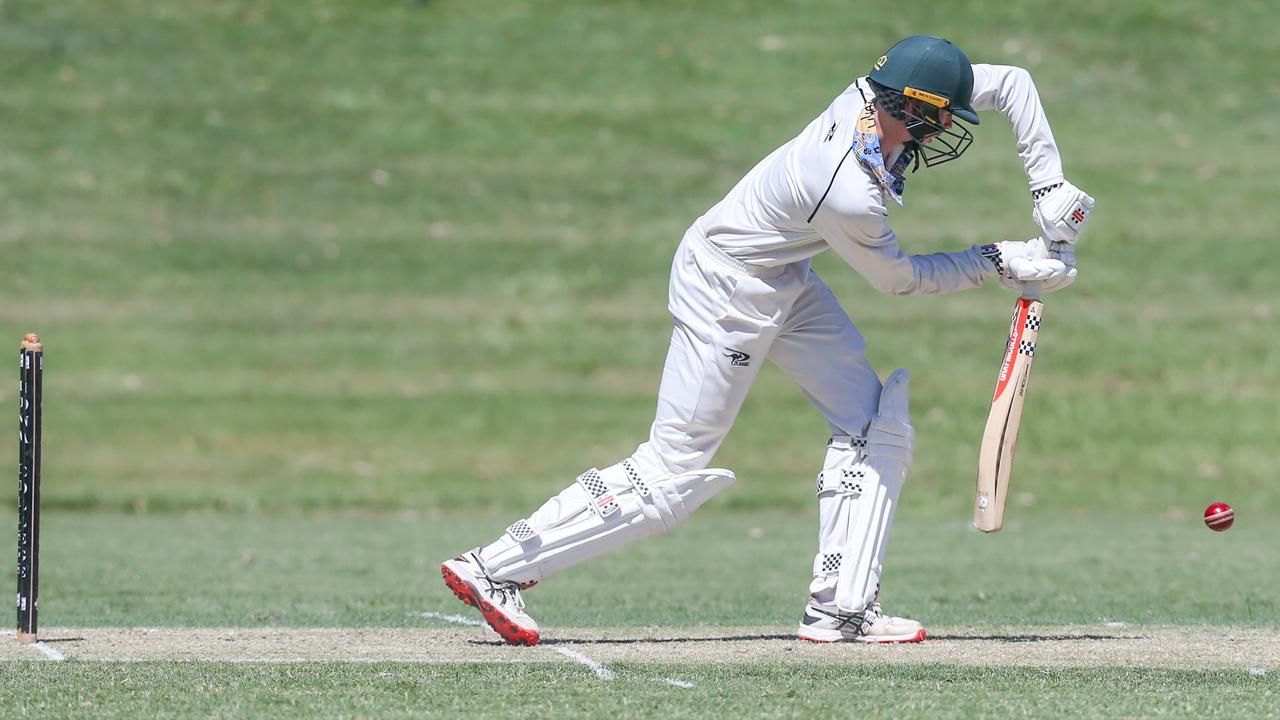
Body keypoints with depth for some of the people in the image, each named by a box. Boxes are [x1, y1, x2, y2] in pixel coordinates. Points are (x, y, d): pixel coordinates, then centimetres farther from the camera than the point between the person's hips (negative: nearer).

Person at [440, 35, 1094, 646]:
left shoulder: (877, 96, -14)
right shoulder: (850, 195, -34)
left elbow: (1009, 83, -2)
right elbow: (897, 278, -14)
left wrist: (1048, 185, -8)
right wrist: (998, 263, -6)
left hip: (785, 285, 9)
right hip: (727, 297, -9)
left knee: (875, 425, 3)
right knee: (669, 478, -5)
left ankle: (839, 609, 4)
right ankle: (495, 569, 1)